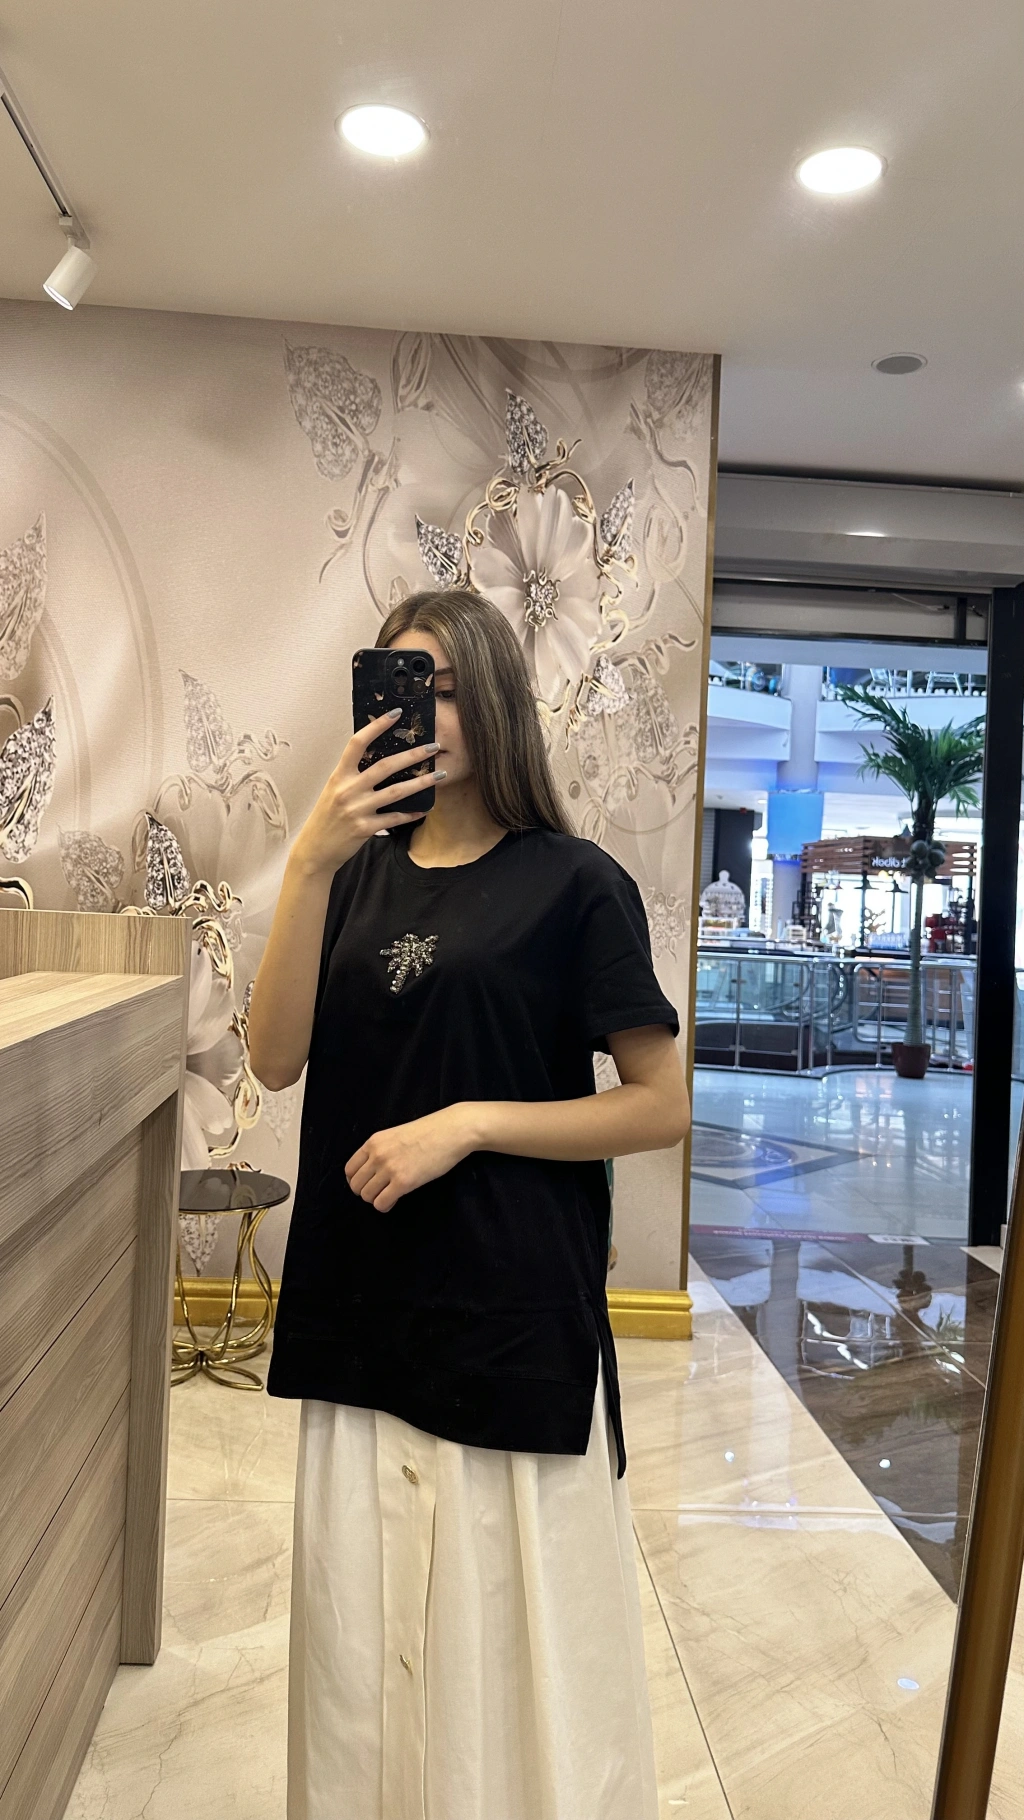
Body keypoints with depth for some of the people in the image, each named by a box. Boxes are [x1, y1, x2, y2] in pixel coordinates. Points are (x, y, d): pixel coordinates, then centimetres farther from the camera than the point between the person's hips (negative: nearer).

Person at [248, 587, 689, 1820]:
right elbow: (277, 1060, -5)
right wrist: (310, 863, -16)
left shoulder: (574, 885, -7)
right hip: (360, 1311, 4)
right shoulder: (361, 873, 6)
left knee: (506, 1636, 10)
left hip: (515, 1315, -4)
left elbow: (662, 1107, -6)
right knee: (359, 1631, 17)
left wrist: (471, 1123, -16)